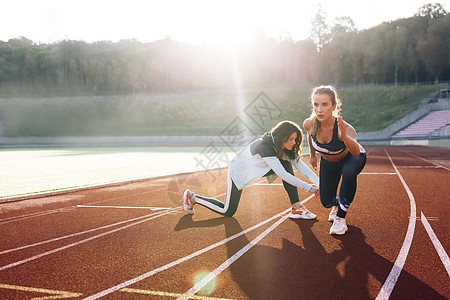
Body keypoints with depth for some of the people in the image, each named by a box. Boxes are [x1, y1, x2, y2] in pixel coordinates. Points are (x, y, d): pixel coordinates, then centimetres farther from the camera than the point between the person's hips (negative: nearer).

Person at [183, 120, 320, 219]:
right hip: (238, 171, -8)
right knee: (228, 212, 2)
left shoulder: (283, 147, -11)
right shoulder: (266, 147, -36)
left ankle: (297, 208, -10)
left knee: (287, 164, -13)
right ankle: (192, 197, 19)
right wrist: (308, 188, -34)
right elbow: (282, 175, -37)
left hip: (253, 169, 8)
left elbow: (300, 164, -10)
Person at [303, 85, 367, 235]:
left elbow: (356, 152, -60)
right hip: (328, 161, 4)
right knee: (326, 201, 1)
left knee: (349, 172, -38)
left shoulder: (344, 128, -41)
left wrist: (345, 137, -78)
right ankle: (337, 204, 41)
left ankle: (340, 217, -18)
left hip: (350, 158, -4)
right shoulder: (309, 124, -29)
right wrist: (312, 154, 8)